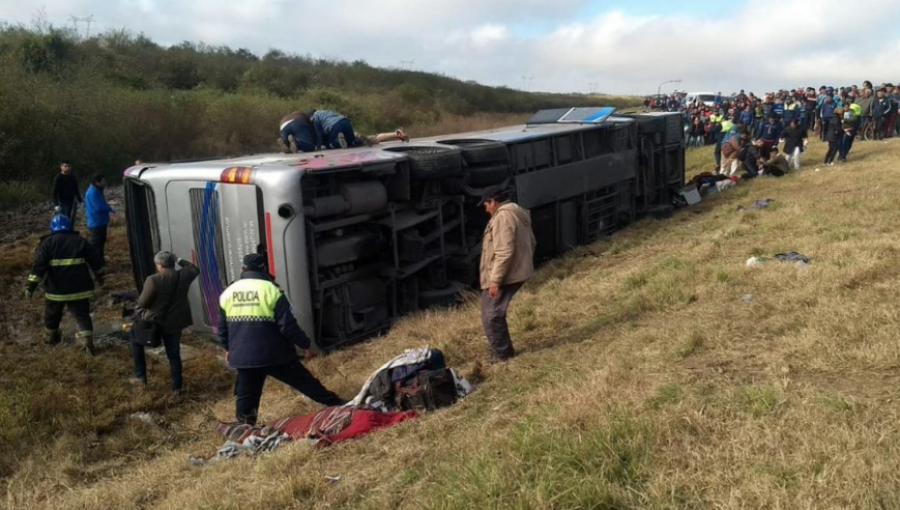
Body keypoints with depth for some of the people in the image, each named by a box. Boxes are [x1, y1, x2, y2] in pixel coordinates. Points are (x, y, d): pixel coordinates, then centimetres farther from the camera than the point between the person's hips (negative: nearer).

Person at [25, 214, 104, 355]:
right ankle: (87, 339, -12)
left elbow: (39, 266, -10)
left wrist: (31, 285, -9)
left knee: (52, 314, 22)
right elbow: (96, 260, 5)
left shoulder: (47, 242, -2)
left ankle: (51, 336, 38)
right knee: (82, 314, 3)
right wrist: (99, 276, 20)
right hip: (79, 288, 1)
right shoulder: (80, 241, 3)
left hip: (56, 289, 0)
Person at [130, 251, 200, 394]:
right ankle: (176, 387, 19)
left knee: (136, 342, 23)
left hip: (153, 321, -4)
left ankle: (140, 376, 23)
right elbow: (195, 269, 16)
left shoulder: (153, 280, -22)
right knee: (174, 354, 15)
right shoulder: (184, 276, -7)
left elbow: (142, 302, -14)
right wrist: (178, 260, 14)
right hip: (174, 322, 4)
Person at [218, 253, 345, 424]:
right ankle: (338, 406, 15)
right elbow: (288, 325, -14)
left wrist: (229, 349, 32)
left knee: (246, 396, 17)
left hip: (243, 357, 4)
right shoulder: (271, 290, -11)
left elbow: (222, 329, 14)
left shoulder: (227, 294, 5)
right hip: (275, 354, -3)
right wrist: (305, 345, -2)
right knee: (307, 383, 7)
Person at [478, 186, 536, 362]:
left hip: (503, 277, -11)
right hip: (515, 273, 11)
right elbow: (530, 243, 23)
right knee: (496, 314, 18)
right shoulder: (517, 213, 16)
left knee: (491, 316, -4)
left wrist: (495, 280, -24)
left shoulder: (503, 217, -18)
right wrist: (524, 264, 29)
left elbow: (504, 252, -25)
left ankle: (501, 355, 3)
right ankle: (504, 351, 23)